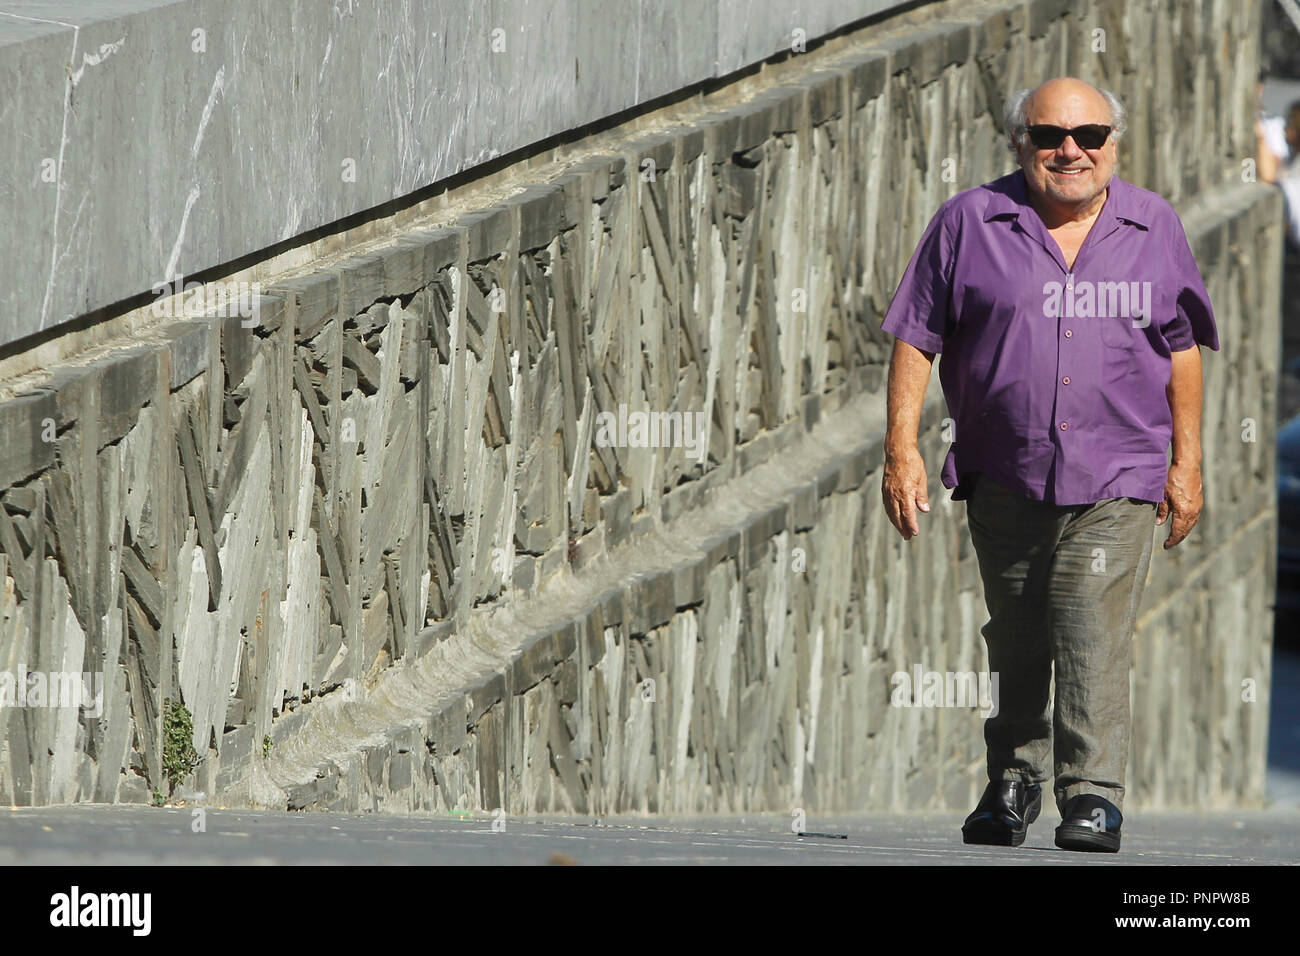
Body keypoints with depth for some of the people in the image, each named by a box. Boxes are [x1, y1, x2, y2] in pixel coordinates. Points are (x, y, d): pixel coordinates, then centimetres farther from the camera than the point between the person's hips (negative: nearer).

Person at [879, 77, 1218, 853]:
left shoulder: (1154, 228, 6)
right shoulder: (970, 224, 1)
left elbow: (1183, 347, 13)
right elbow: (916, 337, 3)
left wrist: (1187, 461, 9)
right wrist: (902, 448, -5)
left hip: (1115, 483, -1)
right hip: (1003, 476, 1)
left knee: (1095, 640, -13)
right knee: (1015, 643, 10)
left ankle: (1094, 796, -12)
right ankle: (1014, 782, 26)